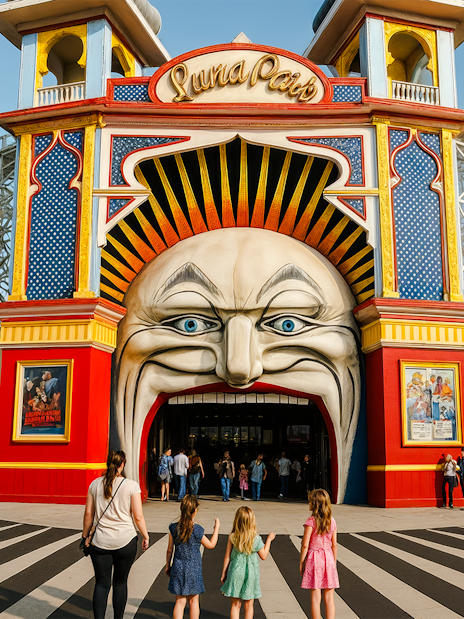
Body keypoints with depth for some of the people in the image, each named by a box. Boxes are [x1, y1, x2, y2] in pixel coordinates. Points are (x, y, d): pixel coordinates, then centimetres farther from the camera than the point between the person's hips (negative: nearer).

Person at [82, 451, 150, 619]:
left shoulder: (95, 484, 1)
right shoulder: (131, 485, -7)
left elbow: (88, 514, 5)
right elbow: (138, 517, -6)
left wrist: (85, 535, 17)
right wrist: (146, 536, 7)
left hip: (100, 541, 2)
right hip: (126, 541, -1)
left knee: (101, 583, 7)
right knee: (120, 583, 14)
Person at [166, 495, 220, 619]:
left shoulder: (174, 528, -6)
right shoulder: (197, 530, -16)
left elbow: (169, 550, 2)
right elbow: (211, 545, -1)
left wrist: (168, 566, 17)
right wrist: (217, 527, 9)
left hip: (178, 568, 3)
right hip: (193, 569, -3)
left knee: (180, 601, 9)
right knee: (193, 601, 13)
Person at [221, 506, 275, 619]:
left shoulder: (232, 537, -10)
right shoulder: (256, 539, -13)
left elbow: (227, 557, -3)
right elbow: (263, 556, 0)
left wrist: (224, 573, 9)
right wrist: (269, 540, 10)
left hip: (235, 573, 1)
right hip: (250, 573, -1)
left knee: (235, 605, 10)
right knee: (248, 605, 14)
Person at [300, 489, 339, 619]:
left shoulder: (311, 521, -12)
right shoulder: (332, 521, 1)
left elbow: (305, 545, -12)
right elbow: (334, 545, 6)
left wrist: (301, 562, -2)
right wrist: (334, 563, 16)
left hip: (314, 559, -4)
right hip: (328, 558, 4)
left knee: (315, 597, 4)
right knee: (329, 597, 9)